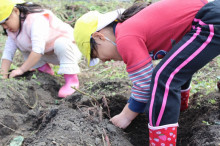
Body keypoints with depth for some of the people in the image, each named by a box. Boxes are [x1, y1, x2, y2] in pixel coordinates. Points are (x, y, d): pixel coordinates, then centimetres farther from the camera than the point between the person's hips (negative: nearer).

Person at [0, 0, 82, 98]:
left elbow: (38, 50, -39)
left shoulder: (36, 20, -30)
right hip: (48, 54, 8)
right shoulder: (13, 28, -3)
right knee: (19, 43, -1)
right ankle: (45, 70, 3)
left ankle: (72, 80, -29)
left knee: (61, 43, -39)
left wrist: (21, 69, -35)